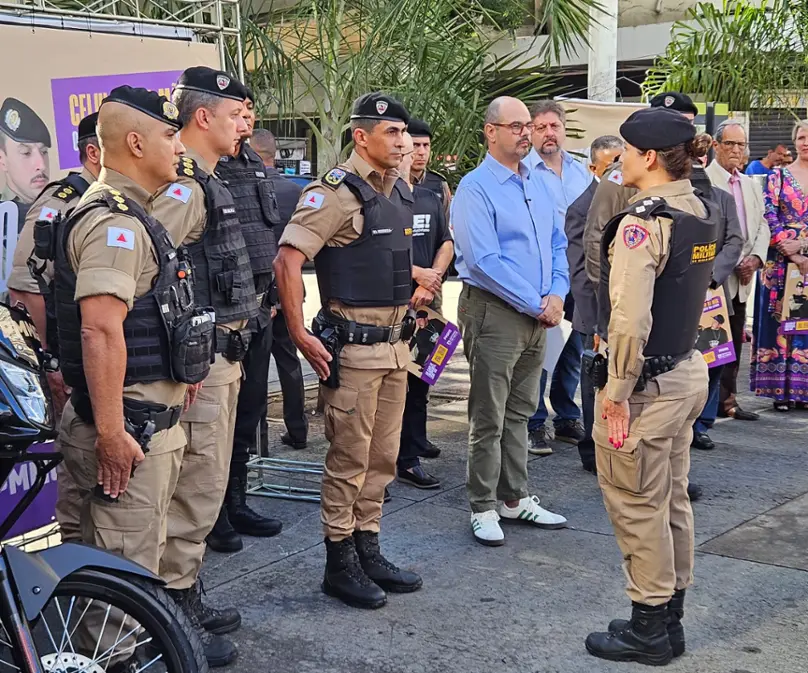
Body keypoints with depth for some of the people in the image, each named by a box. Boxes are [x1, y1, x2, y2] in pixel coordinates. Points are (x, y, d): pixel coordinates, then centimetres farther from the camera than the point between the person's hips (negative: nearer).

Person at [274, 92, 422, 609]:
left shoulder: (400, 190, 12)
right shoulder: (337, 193, -14)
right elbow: (288, 261, -19)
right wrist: (301, 336, -19)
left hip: (394, 342, 8)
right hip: (353, 345, -8)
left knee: (383, 456, 14)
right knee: (350, 458, 0)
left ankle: (368, 551, 27)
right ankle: (340, 563, 13)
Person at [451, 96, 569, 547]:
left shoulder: (538, 185, 12)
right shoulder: (475, 188, -12)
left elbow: (559, 244, 14)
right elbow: (484, 261, -19)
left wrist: (557, 295, -4)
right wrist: (537, 304, -16)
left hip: (538, 314, 7)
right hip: (494, 312, -7)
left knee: (520, 412, 16)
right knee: (489, 418, 1)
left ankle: (515, 498, 27)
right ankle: (484, 508, 12)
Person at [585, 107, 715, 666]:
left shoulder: (643, 222, -20)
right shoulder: (700, 213, 8)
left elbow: (630, 319, -26)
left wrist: (617, 392, -17)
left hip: (648, 383, -9)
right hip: (688, 372, 9)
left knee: (638, 505, 3)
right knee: (672, 500, 17)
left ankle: (649, 628, 15)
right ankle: (670, 617, 29)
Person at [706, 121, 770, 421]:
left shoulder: (752, 185, 17)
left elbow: (762, 226, 15)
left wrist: (755, 257, -3)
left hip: (742, 277, 7)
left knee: (735, 340, 11)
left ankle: (727, 398, 19)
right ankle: (721, 400, 2)